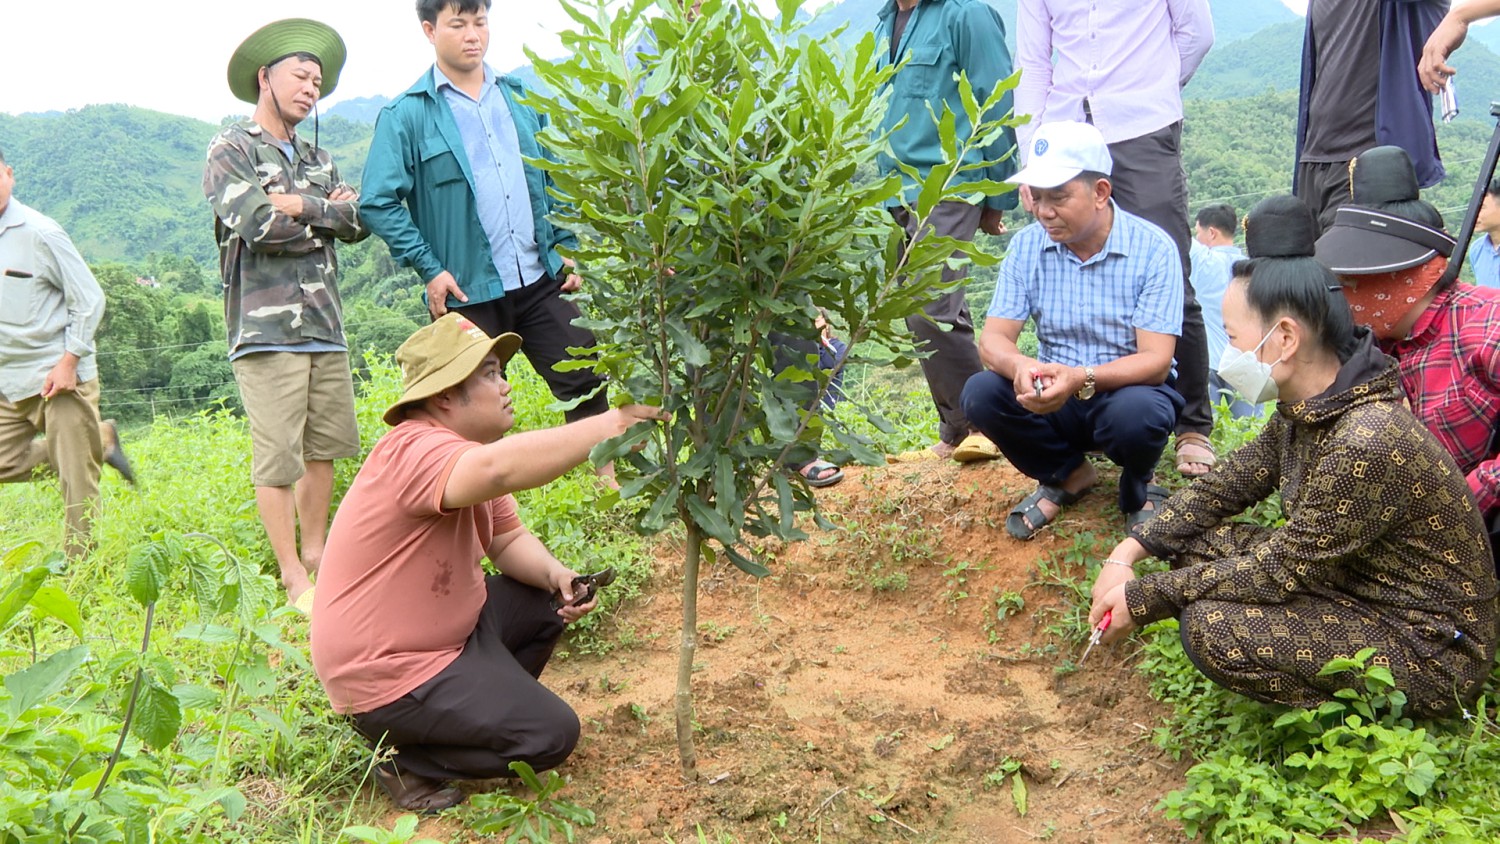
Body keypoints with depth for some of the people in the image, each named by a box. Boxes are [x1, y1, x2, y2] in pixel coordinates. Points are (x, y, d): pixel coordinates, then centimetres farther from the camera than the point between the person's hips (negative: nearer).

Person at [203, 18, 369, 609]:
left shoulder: (318, 160, 20)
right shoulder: (231, 150, 1)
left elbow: (358, 222, 6)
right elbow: (259, 223, -15)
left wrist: (300, 205, -8)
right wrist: (327, 215, -2)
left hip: (325, 326, 6)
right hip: (266, 330, -6)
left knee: (324, 448, 10)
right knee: (278, 458, -4)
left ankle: (317, 556, 22)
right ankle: (295, 580, 3)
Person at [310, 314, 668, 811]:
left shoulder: (468, 448, 6)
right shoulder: (415, 451, -27)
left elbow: (508, 539, 9)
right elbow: (498, 467, -48)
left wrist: (553, 574, -12)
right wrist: (613, 424, -46)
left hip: (448, 629, 10)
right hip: (386, 674, -10)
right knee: (551, 735, -12)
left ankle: (485, 703, 16)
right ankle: (406, 760, 2)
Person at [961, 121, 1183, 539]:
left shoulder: (1153, 248, -15)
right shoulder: (1027, 246, -4)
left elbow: (1155, 361, -21)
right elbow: (992, 339, -9)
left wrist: (1081, 378, -40)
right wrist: (1020, 366, -35)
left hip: (1128, 389, -3)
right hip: (1053, 395, 4)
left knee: (1136, 413, -38)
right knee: (980, 393, -24)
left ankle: (1138, 486, 1)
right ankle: (1067, 474, 4)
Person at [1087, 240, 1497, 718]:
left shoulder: (1368, 444, -31)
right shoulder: (1304, 412, -1)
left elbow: (1281, 569, -24)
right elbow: (1222, 489, 7)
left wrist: (1143, 600, -17)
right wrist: (1128, 552, -7)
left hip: (1432, 653, -9)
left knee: (1211, 626, -25)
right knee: (1198, 542, 1)